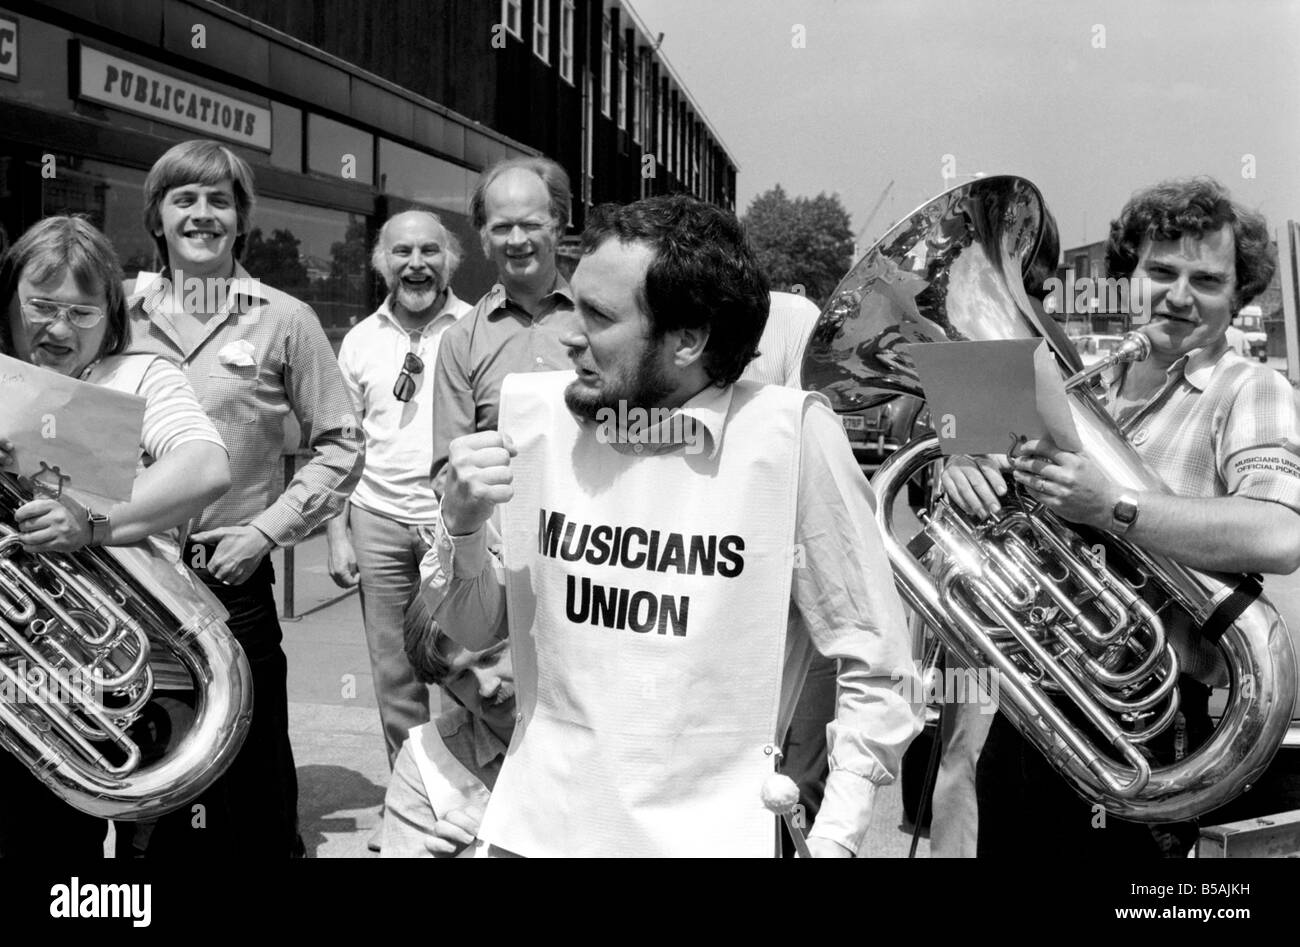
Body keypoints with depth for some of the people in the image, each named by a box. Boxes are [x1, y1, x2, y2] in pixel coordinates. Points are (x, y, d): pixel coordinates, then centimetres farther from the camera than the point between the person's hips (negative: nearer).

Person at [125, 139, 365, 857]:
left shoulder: (283, 319, -1)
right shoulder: (121, 309, 6)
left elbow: (341, 444, 0)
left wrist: (269, 528, -8)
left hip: (230, 577, -2)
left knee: (253, 790, 6)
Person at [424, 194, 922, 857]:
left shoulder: (790, 434, -18)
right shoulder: (535, 412, -6)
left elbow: (875, 675, -11)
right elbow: (477, 629, 4)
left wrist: (832, 842, -16)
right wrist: (461, 524, -14)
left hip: (715, 830, -3)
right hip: (539, 826, 4)